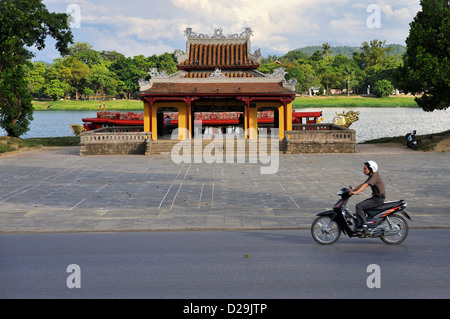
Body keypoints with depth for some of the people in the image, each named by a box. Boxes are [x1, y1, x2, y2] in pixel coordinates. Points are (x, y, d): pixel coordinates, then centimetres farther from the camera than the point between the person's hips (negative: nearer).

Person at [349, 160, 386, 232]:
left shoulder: (375, 177, -17)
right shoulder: (371, 176, 14)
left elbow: (365, 185, -30)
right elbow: (362, 184, 14)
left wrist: (356, 192, -41)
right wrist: (352, 190, 5)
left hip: (378, 199, -10)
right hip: (375, 197, 10)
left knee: (359, 206, -19)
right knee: (359, 205, 12)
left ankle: (362, 225, -19)